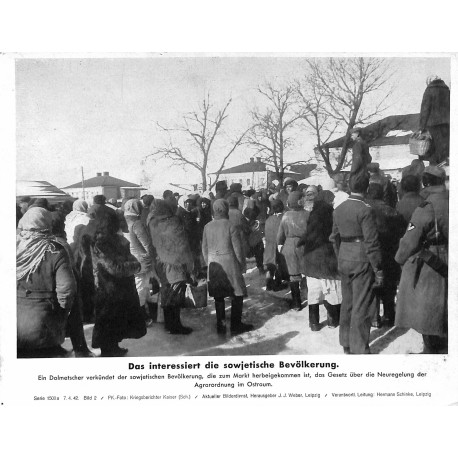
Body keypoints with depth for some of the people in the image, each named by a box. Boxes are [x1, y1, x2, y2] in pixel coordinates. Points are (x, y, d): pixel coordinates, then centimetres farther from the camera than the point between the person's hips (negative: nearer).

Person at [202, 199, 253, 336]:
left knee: (218, 296, 13)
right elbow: (238, 249, -9)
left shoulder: (207, 227, 0)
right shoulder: (231, 227, -13)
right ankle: (236, 326, 12)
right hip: (229, 263, -4)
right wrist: (242, 264, 3)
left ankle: (220, 326, 18)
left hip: (214, 264, 5)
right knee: (238, 294, 8)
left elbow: (204, 248, 7)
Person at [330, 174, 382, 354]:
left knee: (347, 304, 17)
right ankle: (359, 349, 10)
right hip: (362, 262, -7)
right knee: (362, 307, 2)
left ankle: (346, 344, 29)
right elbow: (372, 243, -17)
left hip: (343, 261, 7)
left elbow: (334, 237, 12)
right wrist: (378, 270, -11)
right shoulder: (365, 210, -15)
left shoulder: (338, 209, 6)